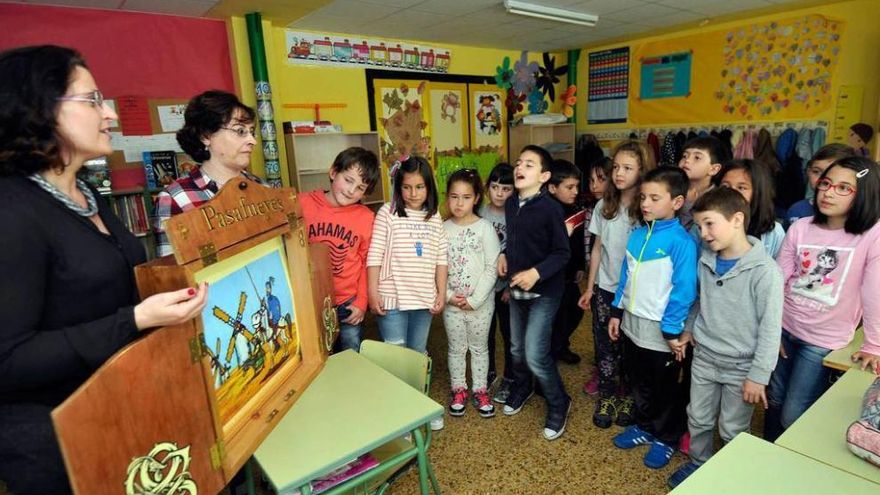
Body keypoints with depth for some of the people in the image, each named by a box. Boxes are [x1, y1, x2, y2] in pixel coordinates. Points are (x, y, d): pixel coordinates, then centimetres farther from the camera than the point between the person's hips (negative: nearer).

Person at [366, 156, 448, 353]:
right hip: (392, 299, -4)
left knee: (418, 353, 18)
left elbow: (441, 258, 8)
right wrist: (373, 292, -11)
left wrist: (442, 292, 5)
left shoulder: (435, 217, 7)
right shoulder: (388, 212, -6)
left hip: (424, 299, 4)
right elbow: (374, 255, -8)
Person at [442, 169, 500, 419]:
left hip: (480, 302, -2)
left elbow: (491, 268, -11)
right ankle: (459, 390, 34)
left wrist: (474, 299, -15)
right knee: (456, 348, 15)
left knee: (479, 347, 14)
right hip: (452, 302, 2)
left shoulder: (485, 228, -10)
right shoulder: (442, 229, -2)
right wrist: (448, 295, -12)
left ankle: (480, 390, 32)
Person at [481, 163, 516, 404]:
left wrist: (512, 286, -10)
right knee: (486, 331, 15)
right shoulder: (480, 214, -2)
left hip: (508, 284, -2)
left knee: (509, 332, 10)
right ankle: (489, 372, 35)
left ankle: (509, 379, 27)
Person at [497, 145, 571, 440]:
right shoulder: (510, 204, 1)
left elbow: (562, 253, -15)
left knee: (535, 355, -7)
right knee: (517, 349, 19)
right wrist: (504, 256, -1)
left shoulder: (550, 208, -18)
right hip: (516, 290, 6)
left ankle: (559, 404, 19)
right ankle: (522, 387, 47)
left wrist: (536, 272, -27)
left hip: (544, 292, -6)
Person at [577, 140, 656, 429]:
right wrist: (589, 288, 7)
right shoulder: (604, 206, 1)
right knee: (605, 346, 10)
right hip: (605, 289, 3)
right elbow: (597, 249, 6)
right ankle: (607, 396, 29)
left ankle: (628, 397, 33)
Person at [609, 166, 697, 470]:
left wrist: (672, 331, -16)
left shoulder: (681, 241, -18)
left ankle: (665, 439, 36)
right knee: (639, 383, 23)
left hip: (661, 331, -6)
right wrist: (617, 312, 11)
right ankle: (645, 426, 44)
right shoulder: (637, 235, 2)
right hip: (632, 325, 6)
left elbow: (683, 290, -17)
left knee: (667, 391, 15)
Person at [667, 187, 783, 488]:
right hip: (704, 358, 5)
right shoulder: (705, 261, -3)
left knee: (732, 431, 13)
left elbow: (771, 328, -18)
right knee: (698, 419, 19)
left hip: (740, 366, -5)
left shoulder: (765, 271, -20)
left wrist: (758, 375, -16)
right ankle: (699, 463, 42)